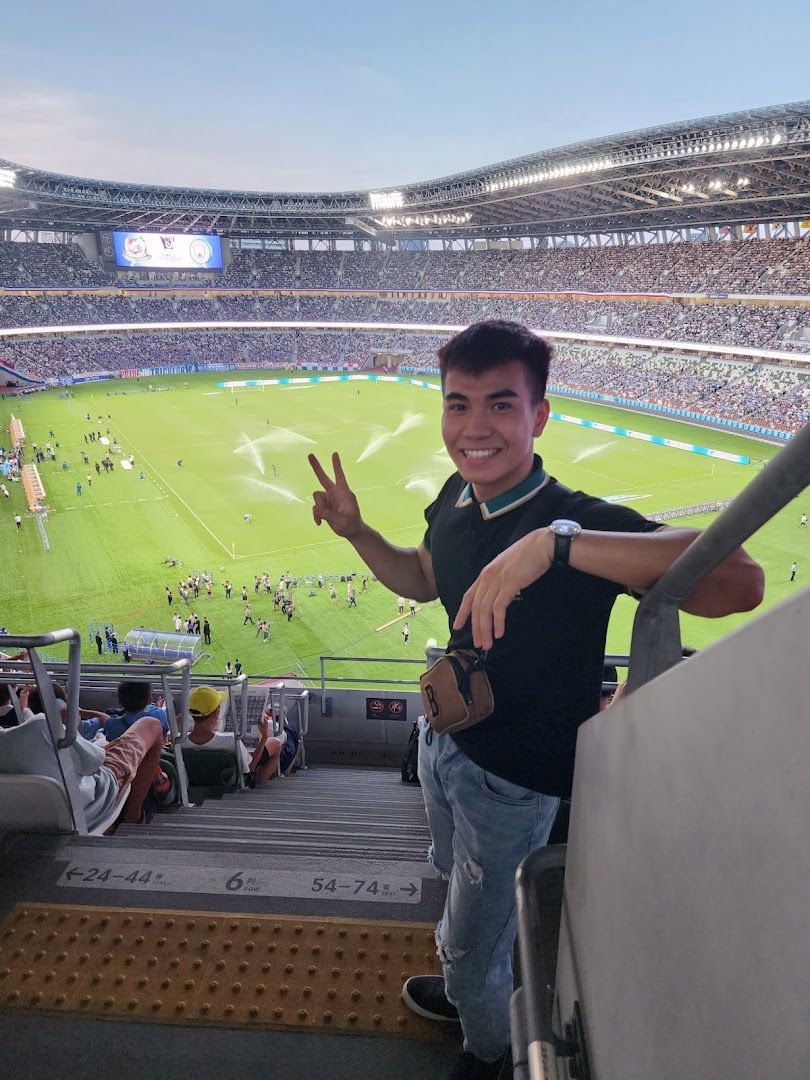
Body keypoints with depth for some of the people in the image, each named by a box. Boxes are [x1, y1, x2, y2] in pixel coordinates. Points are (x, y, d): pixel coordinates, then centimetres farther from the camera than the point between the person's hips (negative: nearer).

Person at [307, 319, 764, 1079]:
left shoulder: (578, 521, -32)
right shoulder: (456, 497, -9)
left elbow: (739, 581, -46)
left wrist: (555, 542, -54)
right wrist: (355, 532, -7)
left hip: (512, 779, -7)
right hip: (443, 736, 7)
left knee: (472, 942, 18)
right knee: (458, 882, 33)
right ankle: (467, 988, 66)